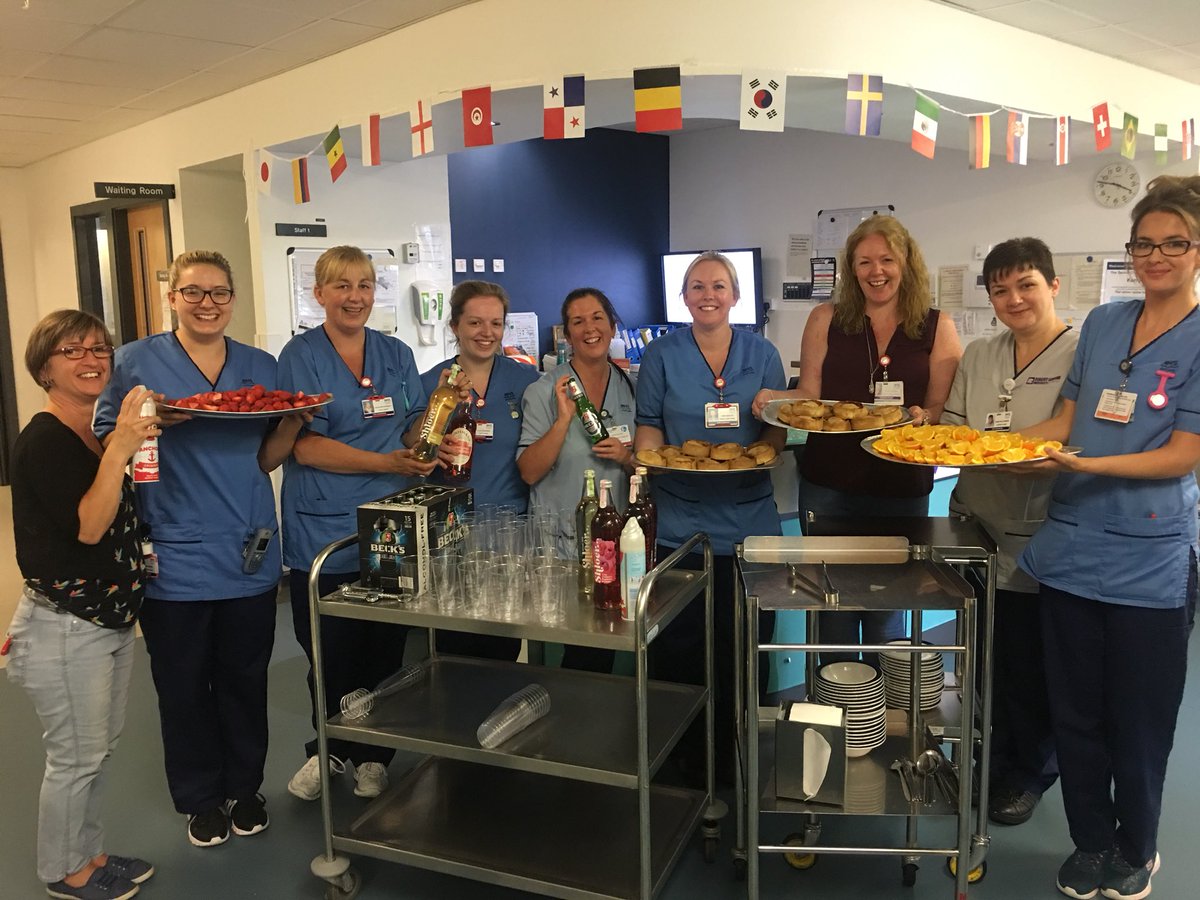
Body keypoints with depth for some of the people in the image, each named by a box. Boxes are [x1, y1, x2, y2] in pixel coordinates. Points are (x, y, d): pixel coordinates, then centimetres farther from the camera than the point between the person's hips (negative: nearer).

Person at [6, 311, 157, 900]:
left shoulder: (99, 437, 7)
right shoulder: (43, 442, -17)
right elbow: (87, 526, -27)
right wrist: (120, 449, -34)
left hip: (111, 623, 8)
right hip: (64, 632, -8)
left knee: (99, 749, 20)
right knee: (75, 758, 7)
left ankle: (87, 853, 38)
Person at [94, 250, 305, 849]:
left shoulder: (260, 367, 7)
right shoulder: (136, 362, -2)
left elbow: (265, 461, 10)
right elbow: (106, 446, -1)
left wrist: (294, 419, -9)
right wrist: (151, 422, -20)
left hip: (249, 554, 3)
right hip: (173, 557, -2)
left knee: (245, 682, 14)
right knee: (184, 687, 10)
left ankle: (244, 787, 34)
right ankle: (201, 798, 31)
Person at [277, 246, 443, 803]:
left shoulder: (397, 355, 10)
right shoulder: (300, 356, -3)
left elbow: (414, 428, 10)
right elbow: (304, 445, -12)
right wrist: (386, 463, -20)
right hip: (322, 532, -3)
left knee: (384, 648, 10)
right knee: (329, 652, 7)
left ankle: (373, 756, 30)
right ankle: (328, 750, 32)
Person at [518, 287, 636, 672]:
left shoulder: (631, 389, 6)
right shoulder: (543, 392, -5)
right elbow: (529, 472, -11)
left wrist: (627, 456, -8)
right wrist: (564, 419, -21)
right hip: (562, 545, -3)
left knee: (602, 646, 9)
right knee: (591, 651, -3)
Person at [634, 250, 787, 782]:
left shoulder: (761, 354, 8)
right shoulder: (662, 355, 5)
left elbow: (777, 431, 8)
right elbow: (649, 429, 7)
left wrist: (754, 453, -13)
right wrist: (656, 456, -15)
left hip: (748, 519, 1)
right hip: (679, 523, -1)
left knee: (744, 649, 6)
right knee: (678, 649, 1)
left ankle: (735, 759, 24)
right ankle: (685, 759, 19)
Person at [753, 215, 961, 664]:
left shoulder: (938, 328, 2)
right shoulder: (826, 320, 4)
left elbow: (942, 409, 1)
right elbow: (809, 395, 3)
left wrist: (923, 417, -21)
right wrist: (774, 400, -16)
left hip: (902, 489, 0)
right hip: (829, 486, 1)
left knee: (887, 609, 12)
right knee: (834, 604, 11)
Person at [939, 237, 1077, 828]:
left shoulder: (1082, 354, -7)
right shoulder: (977, 357, 11)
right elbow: (952, 430, 8)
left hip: (1036, 538, -5)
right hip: (977, 527, 5)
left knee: (1029, 663, 8)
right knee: (984, 658, 15)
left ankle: (1029, 774, 31)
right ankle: (990, 764, 35)